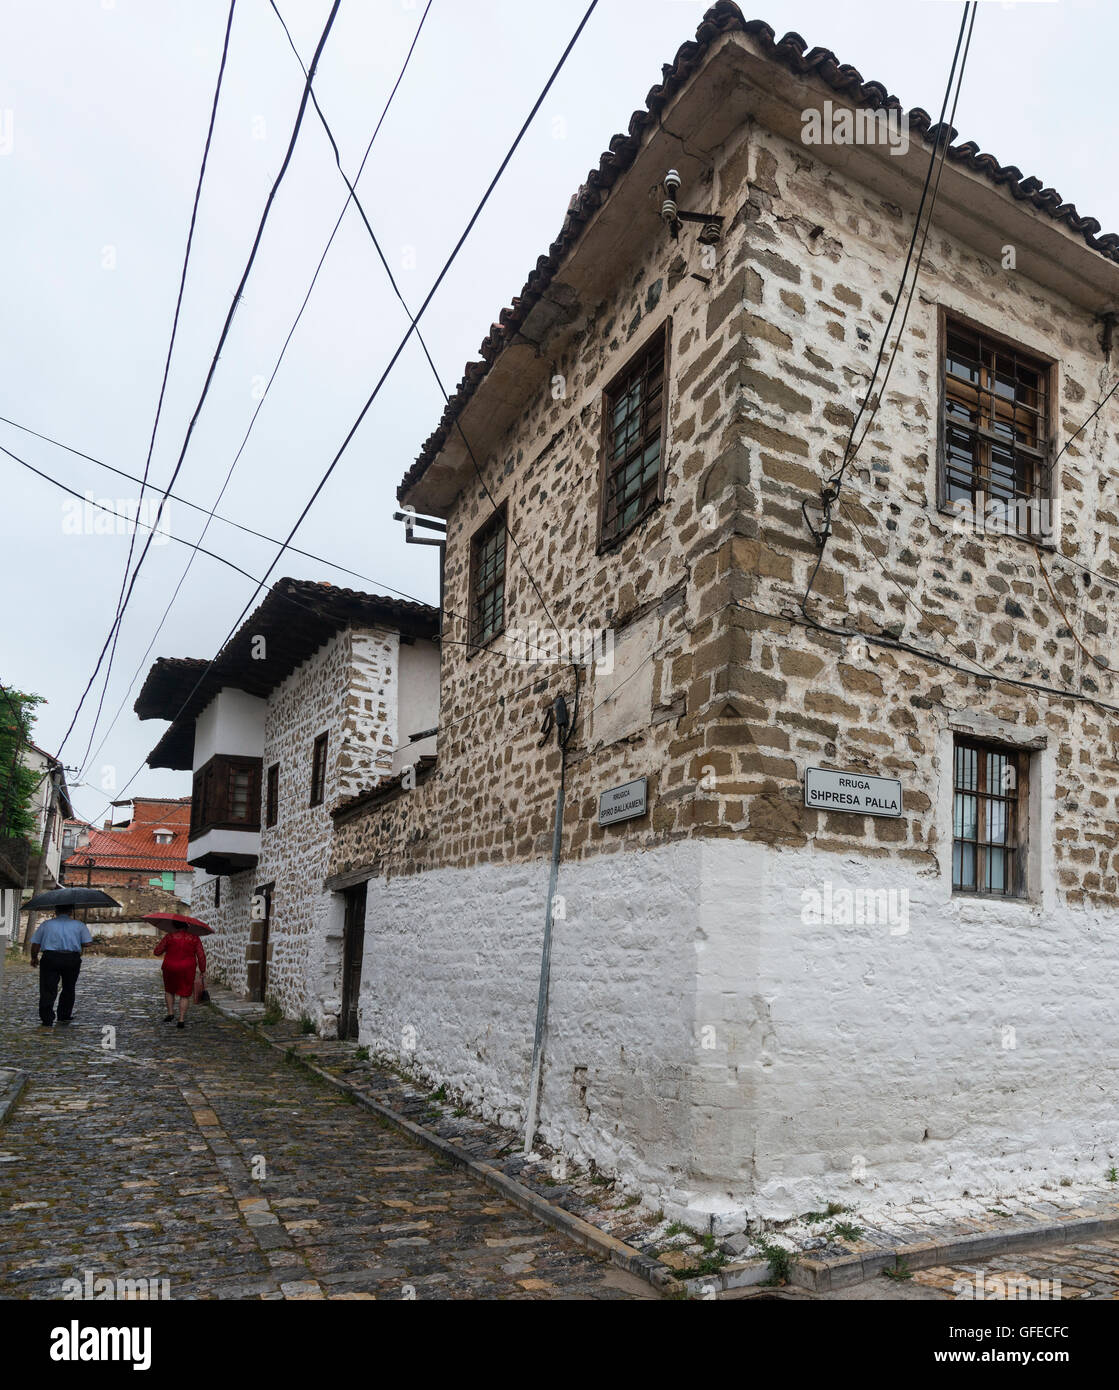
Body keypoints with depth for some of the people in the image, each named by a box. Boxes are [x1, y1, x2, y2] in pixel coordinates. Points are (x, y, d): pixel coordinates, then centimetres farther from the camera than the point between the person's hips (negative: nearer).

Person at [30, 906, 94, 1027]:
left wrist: (34, 958, 22)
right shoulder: (79, 925, 7)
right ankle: (64, 1016, 23)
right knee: (68, 989, 16)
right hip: (72, 959, 1)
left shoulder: (46, 924, 8)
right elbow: (87, 943, -2)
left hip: (50, 958, -1)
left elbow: (35, 944, 7)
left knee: (47, 990, 0)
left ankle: (47, 1020, -9)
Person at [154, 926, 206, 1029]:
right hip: (187, 970, 0)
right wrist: (203, 970, 5)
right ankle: (181, 1020, 3)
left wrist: (165, 948, 20)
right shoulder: (194, 938, -2)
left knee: (169, 990, 25)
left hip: (170, 969, 0)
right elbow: (201, 956, -4)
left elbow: (157, 952, 0)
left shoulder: (170, 936, -4)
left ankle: (170, 1013, 18)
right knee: (184, 995, 9)